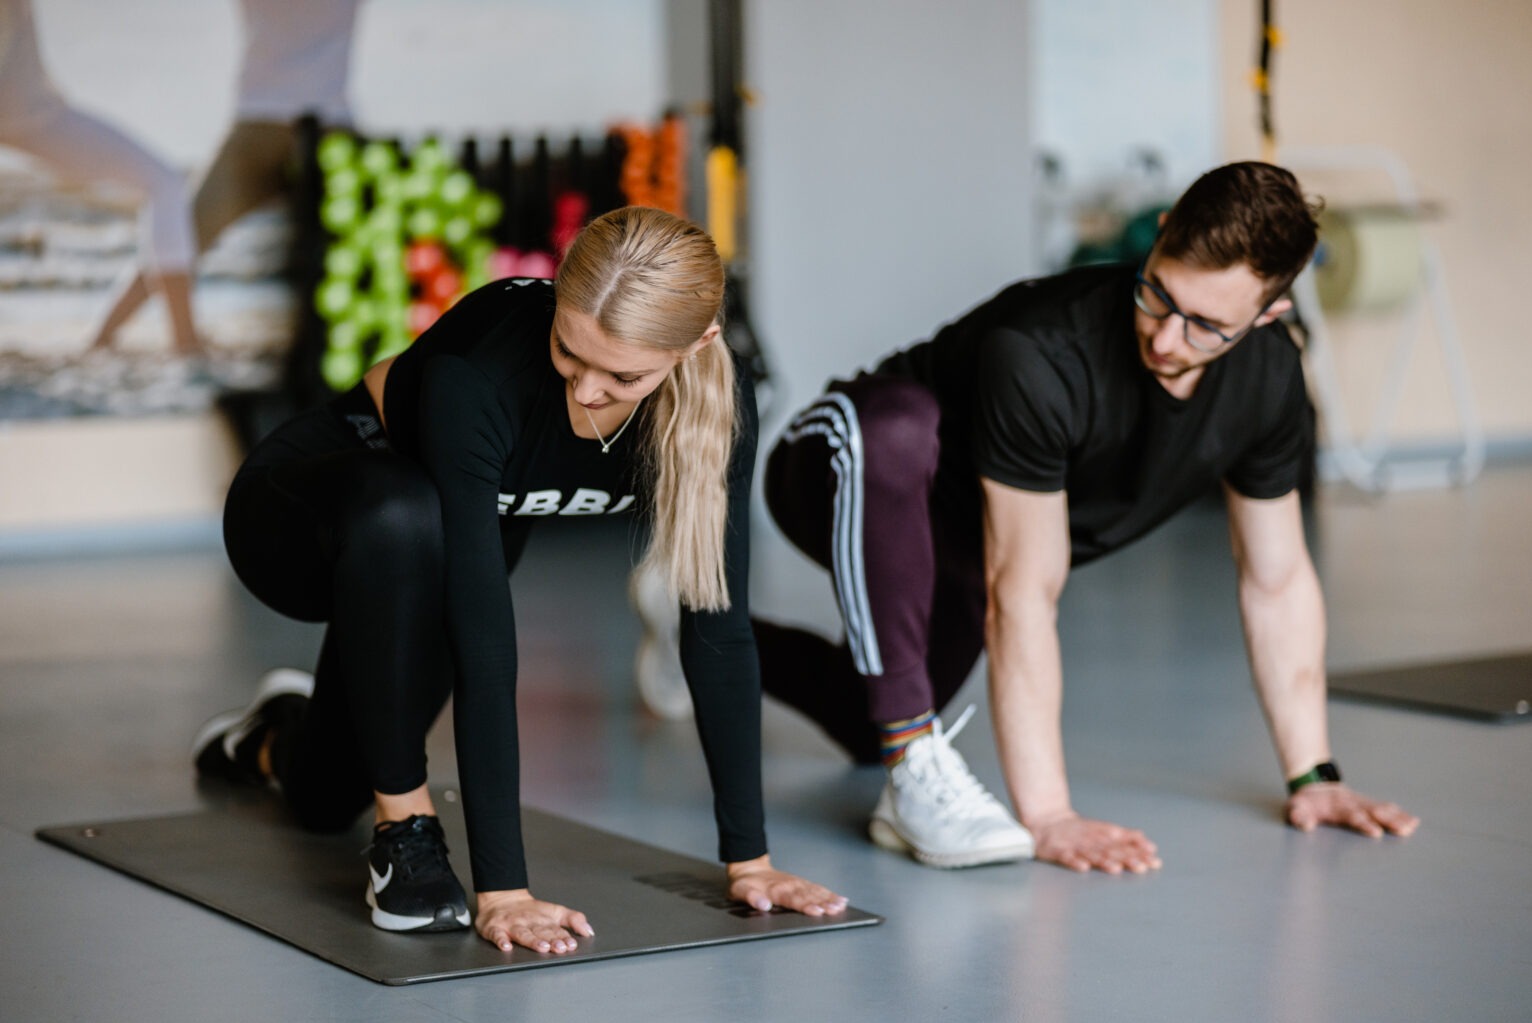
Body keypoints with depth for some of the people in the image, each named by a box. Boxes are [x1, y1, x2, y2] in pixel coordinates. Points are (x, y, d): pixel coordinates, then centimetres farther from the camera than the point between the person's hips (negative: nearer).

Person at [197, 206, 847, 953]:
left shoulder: (715, 400, -29)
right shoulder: (478, 366, -43)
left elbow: (717, 623, -23)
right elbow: (481, 627, -46)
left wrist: (749, 858, -23)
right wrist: (502, 888, -47)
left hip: (427, 555, 5)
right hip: (298, 509, -5)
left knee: (324, 798, 22)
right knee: (400, 515, -43)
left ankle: (270, 742, 60)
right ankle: (405, 830, -21)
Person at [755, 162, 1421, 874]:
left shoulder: (1268, 380, -19)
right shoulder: (1039, 354, -39)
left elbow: (1277, 580, -6)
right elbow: (1023, 596, -38)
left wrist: (1312, 779, -10)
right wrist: (1047, 816, -41)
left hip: (952, 542, 7)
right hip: (845, 482, -7)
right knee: (897, 431, -43)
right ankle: (915, 769, -35)